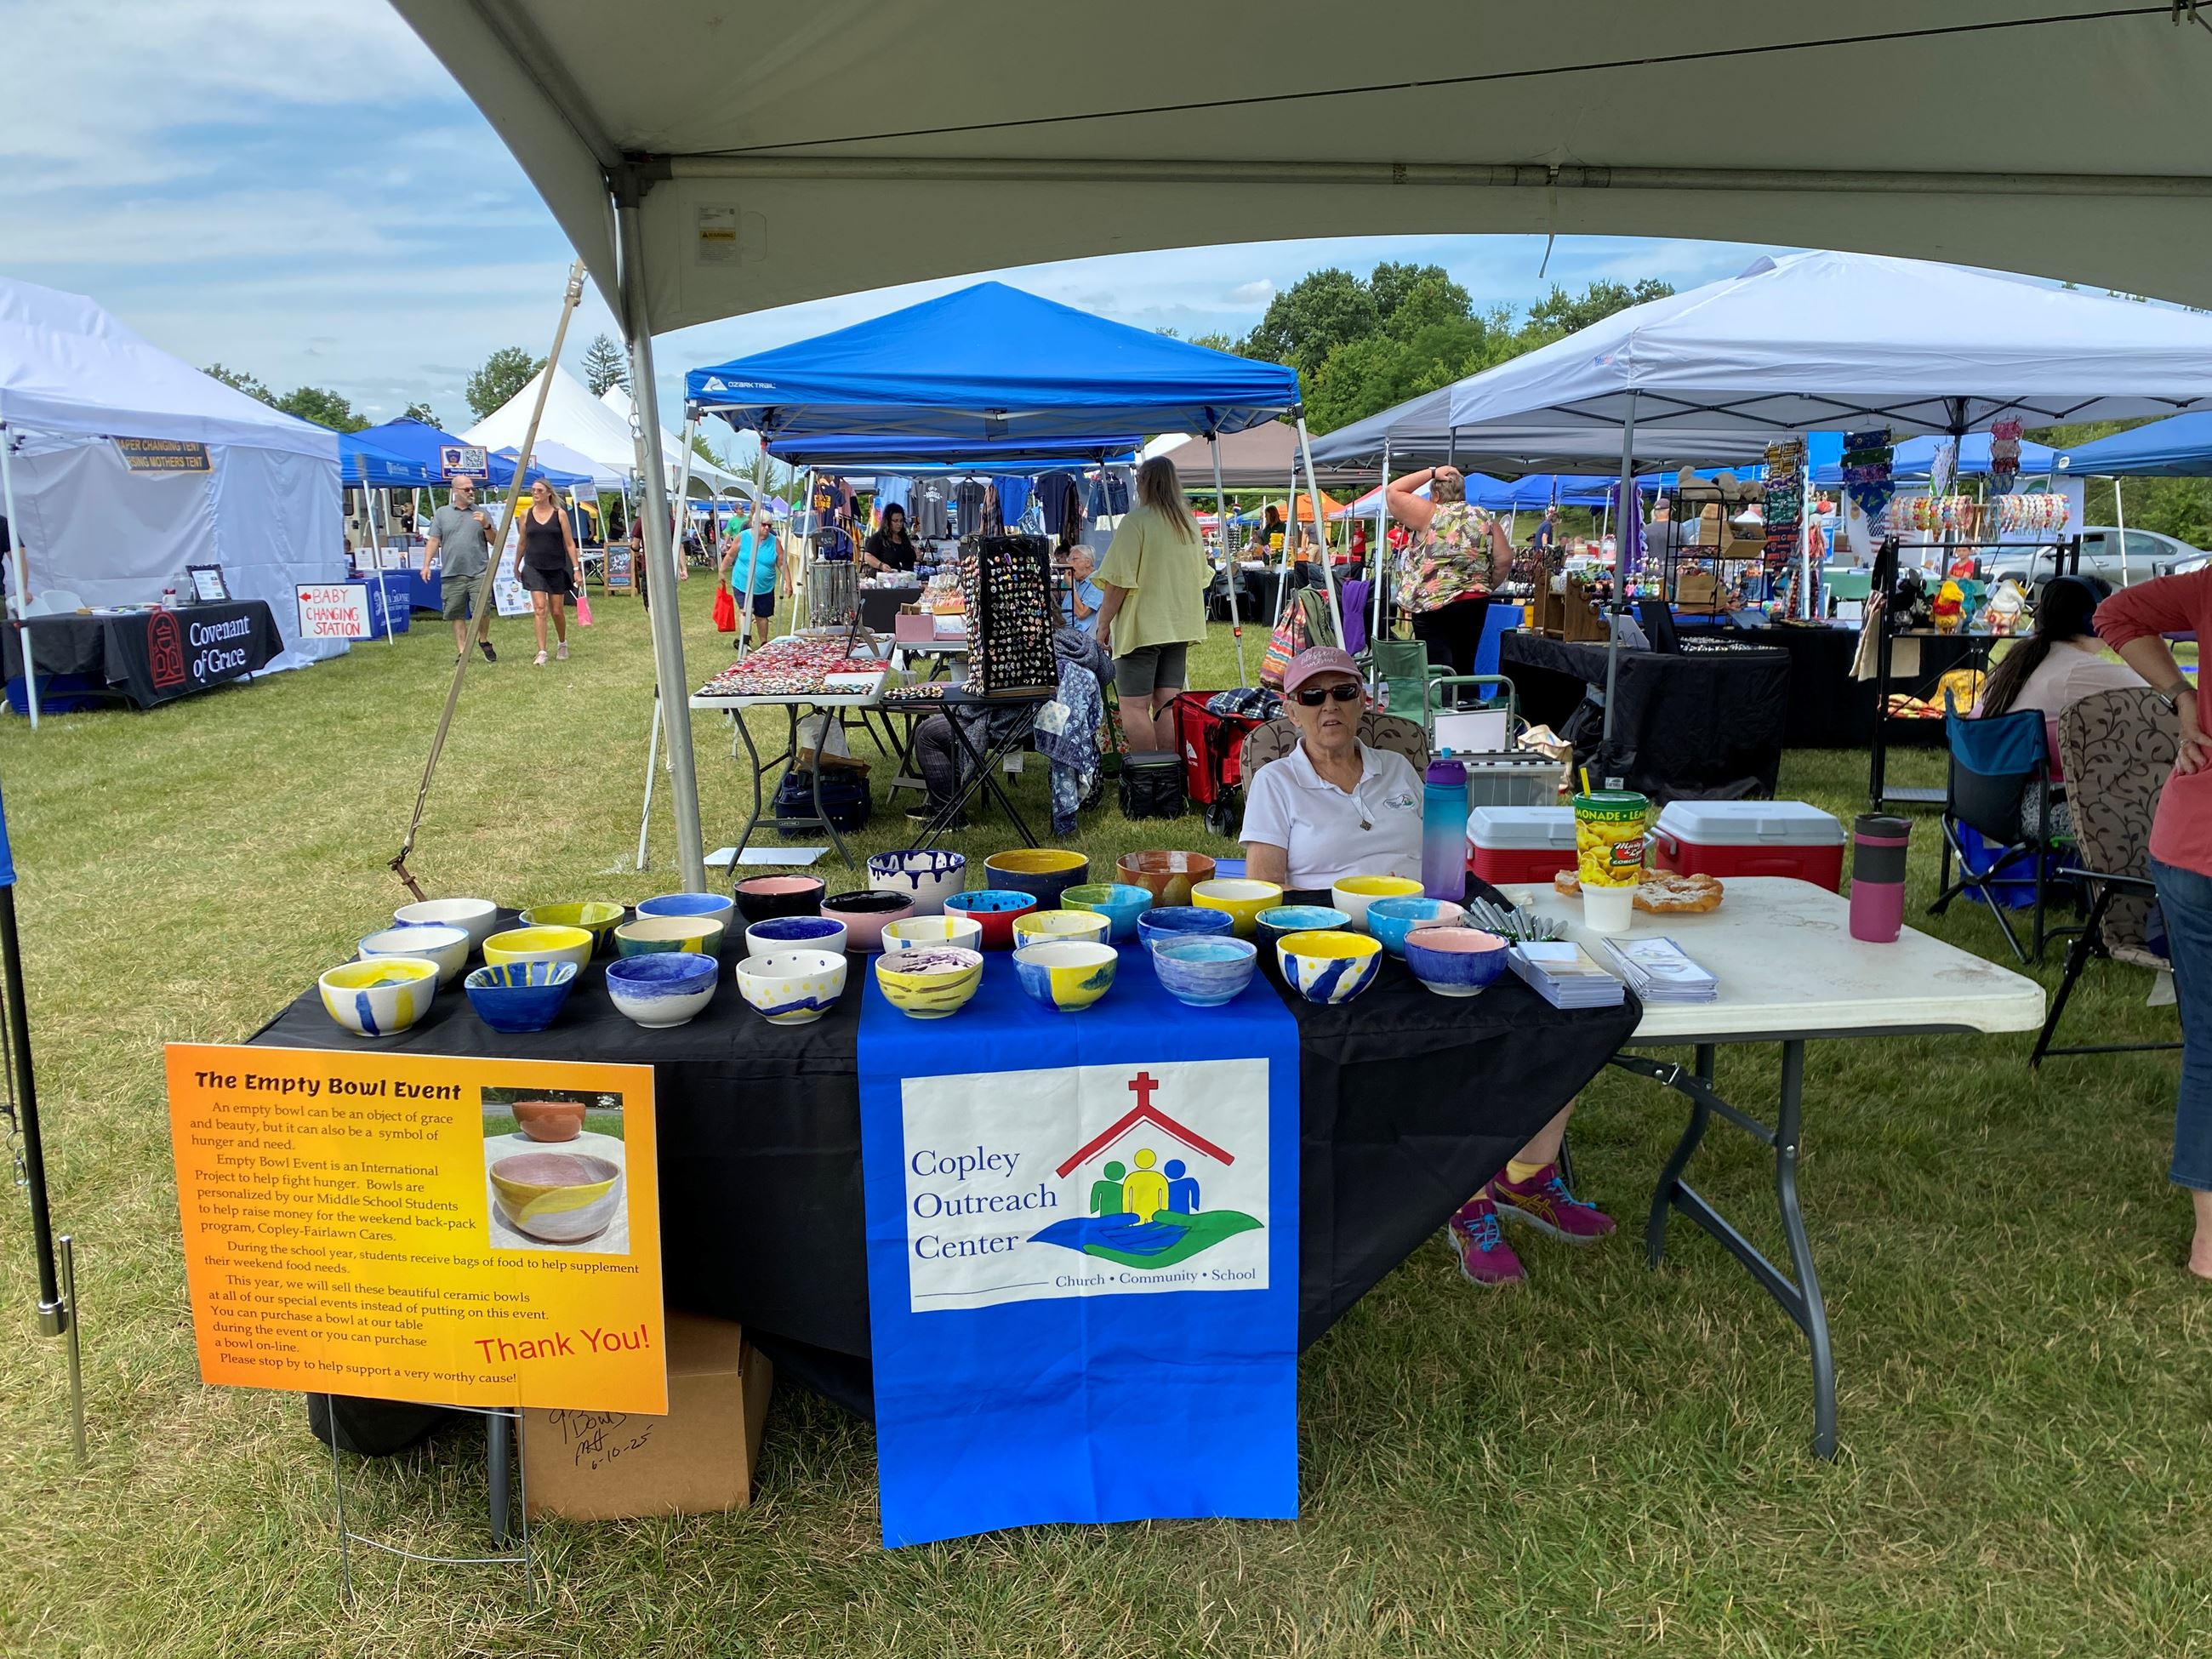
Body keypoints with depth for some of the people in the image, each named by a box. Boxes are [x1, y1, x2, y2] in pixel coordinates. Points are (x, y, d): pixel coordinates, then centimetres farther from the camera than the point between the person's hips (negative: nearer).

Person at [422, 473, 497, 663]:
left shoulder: (481, 513, 11)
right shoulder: (442, 513, 11)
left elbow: (495, 542, 9)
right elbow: (433, 541, 9)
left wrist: (486, 525, -9)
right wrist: (426, 565, 0)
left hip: (478, 573, -1)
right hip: (451, 574, 1)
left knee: (482, 610, -12)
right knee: (457, 615, 3)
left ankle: (484, 641, 13)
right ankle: (462, 652, 9)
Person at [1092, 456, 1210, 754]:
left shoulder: (1135, 521, -11)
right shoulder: (1190, 522, 12)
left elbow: (1119, 581, -14)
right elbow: (1202, 576, 22)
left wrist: (1104, 622, -6)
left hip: (1142, 626, -7)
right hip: (1180, 626, 7)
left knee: (1134, 707, -3)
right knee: (1167, 703, 9)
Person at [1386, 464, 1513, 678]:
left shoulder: (1431, 516, -5)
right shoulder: (1485, 520, 6)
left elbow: (1393, 492, 0)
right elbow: (1504, 560, 4)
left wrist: (1431, 472, 4)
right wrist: (1486, 586, 16)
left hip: (1433, 606, -5)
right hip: (1476, 604, 5)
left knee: (1438, 670, -6)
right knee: (1465, 668, 13)